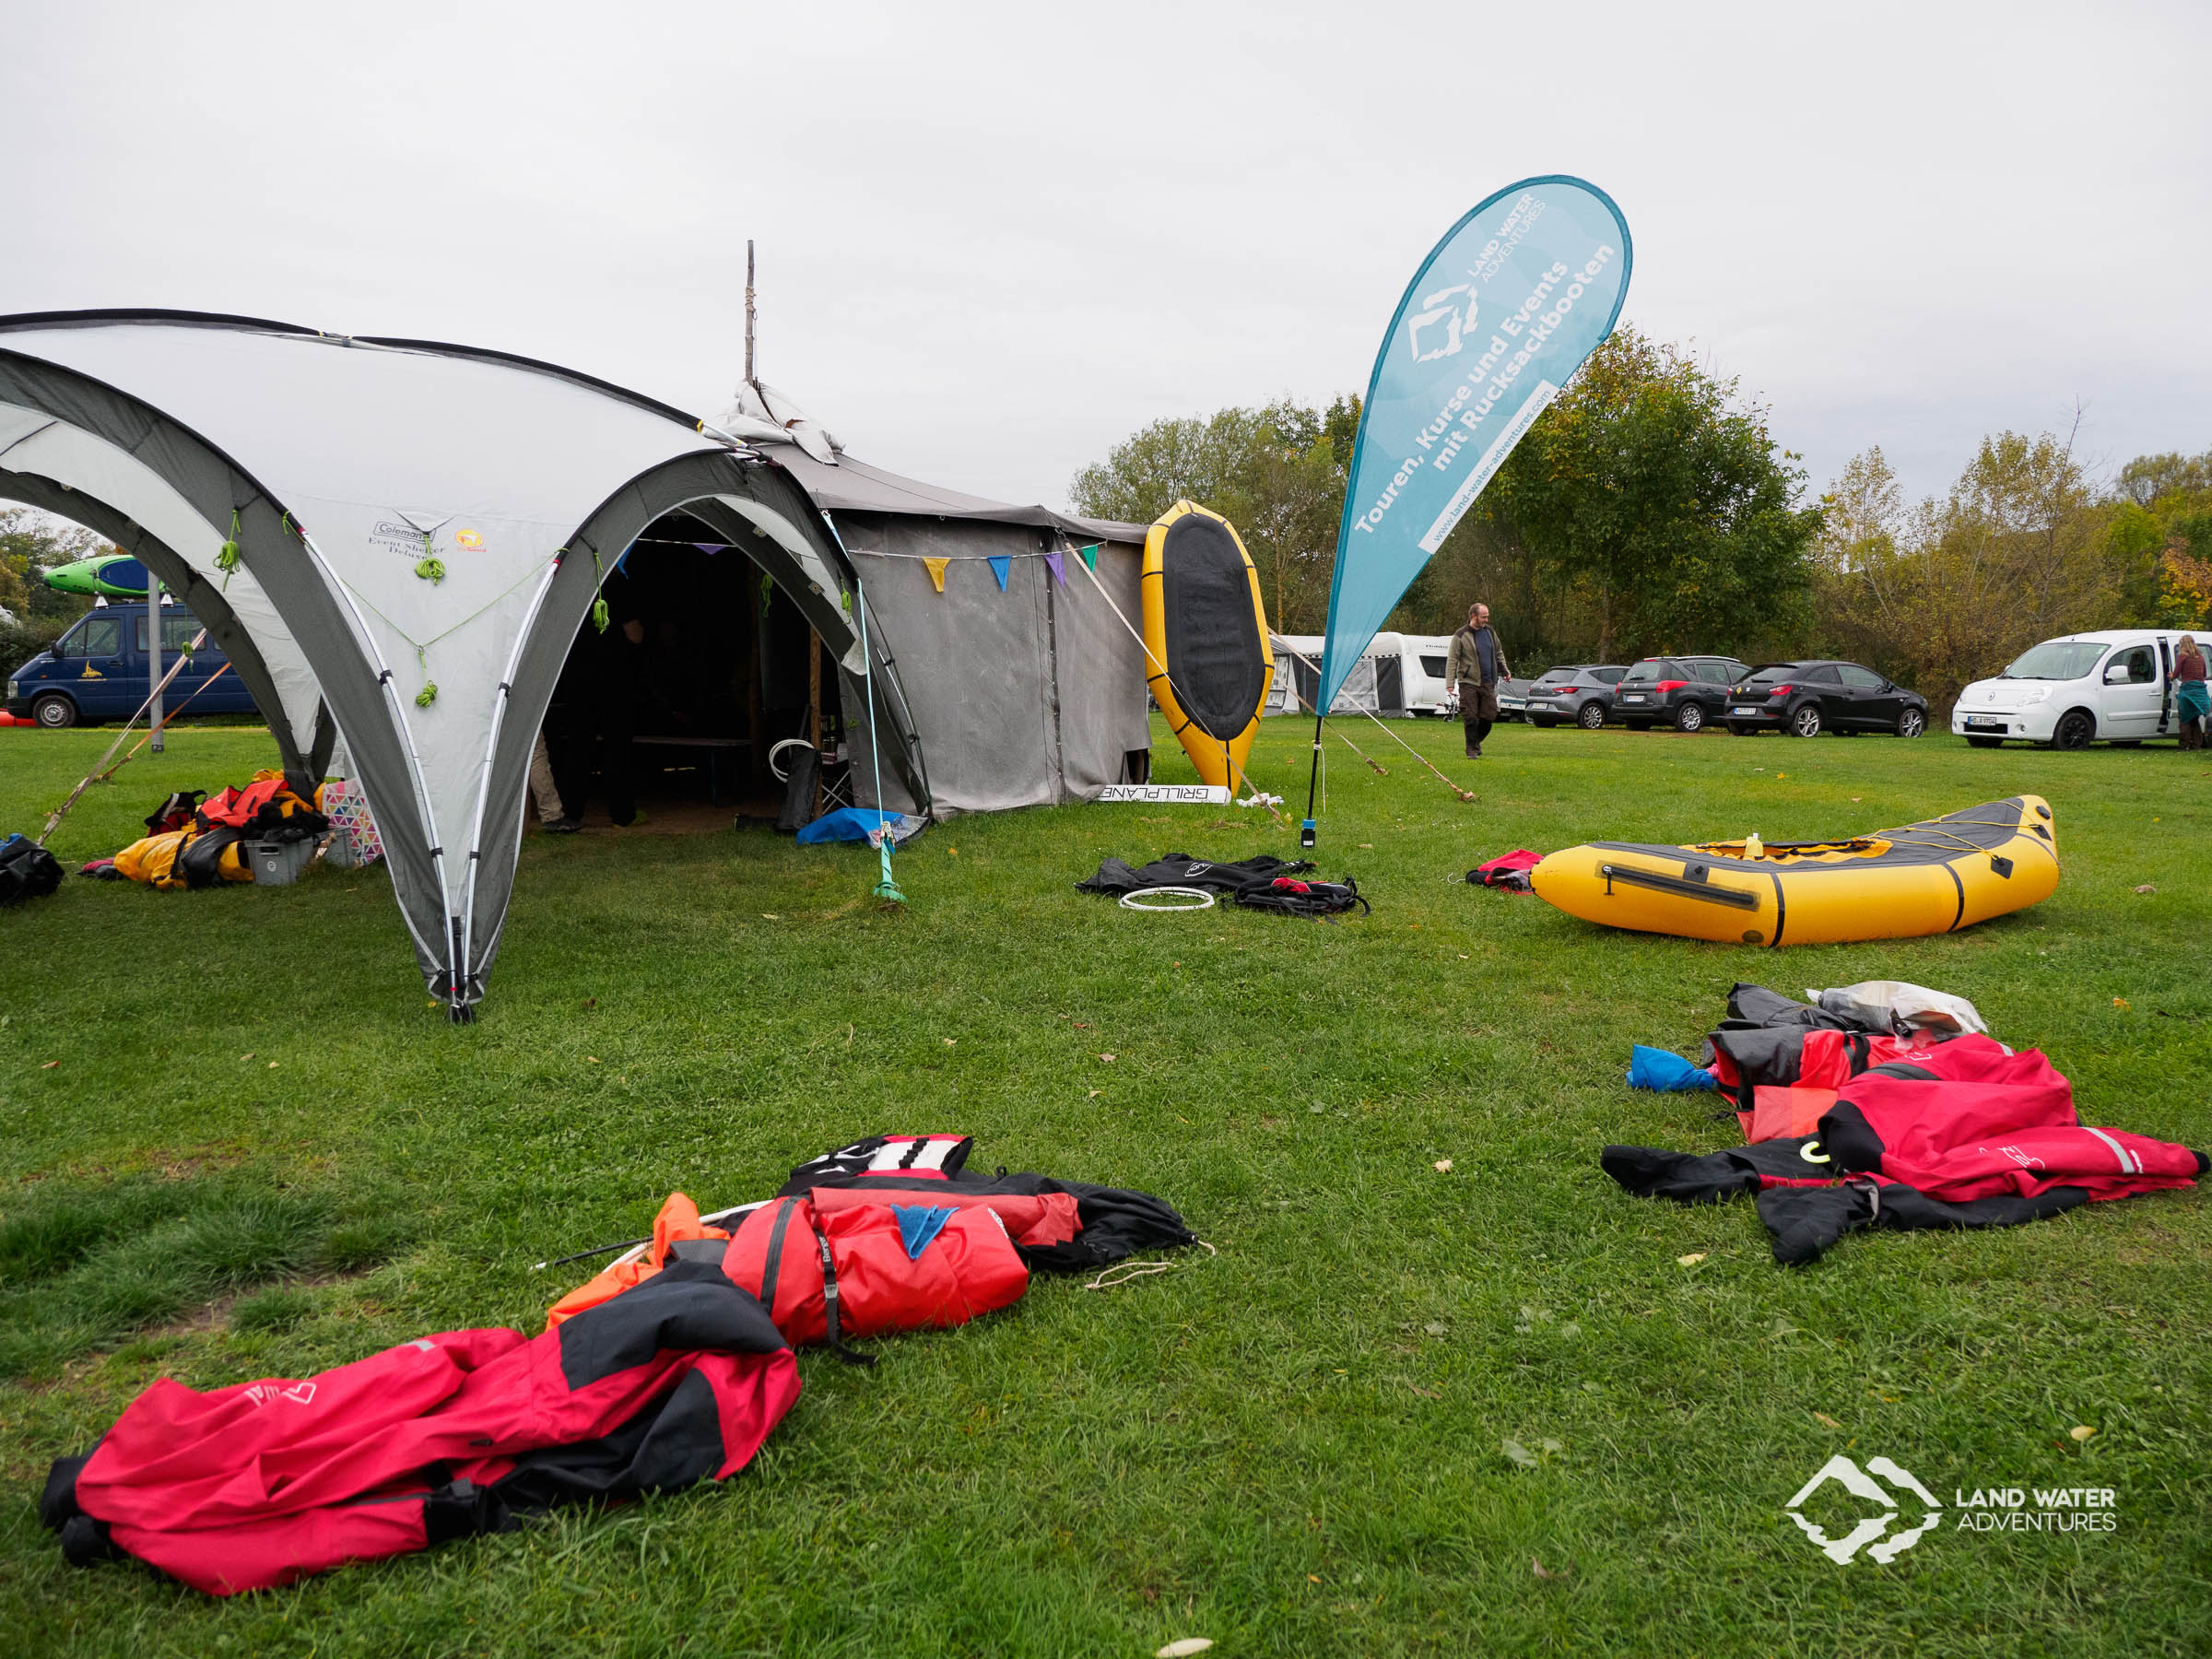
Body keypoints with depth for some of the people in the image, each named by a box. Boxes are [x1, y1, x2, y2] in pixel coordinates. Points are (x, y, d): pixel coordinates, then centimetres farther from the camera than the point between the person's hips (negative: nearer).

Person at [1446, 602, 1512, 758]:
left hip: (1488, 683, 5)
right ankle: (1472, 749, 4)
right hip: (1469, 683, -5)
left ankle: (1476, 741, 26)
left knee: (1489, 716, 3)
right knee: (1471, 718, -6)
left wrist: (1504, 670, 19)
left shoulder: (1489, 631, 11)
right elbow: (1452, 661, -8)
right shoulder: (1461, 636, -6)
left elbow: (1498, 653, 26)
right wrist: (1450, 684, -14)